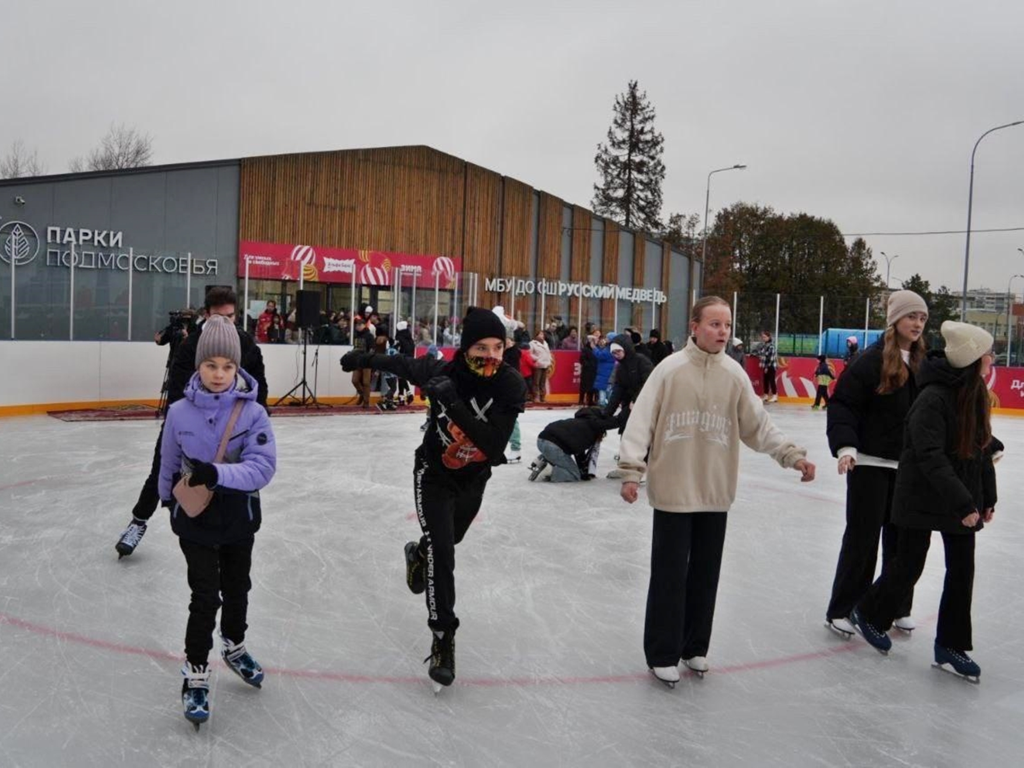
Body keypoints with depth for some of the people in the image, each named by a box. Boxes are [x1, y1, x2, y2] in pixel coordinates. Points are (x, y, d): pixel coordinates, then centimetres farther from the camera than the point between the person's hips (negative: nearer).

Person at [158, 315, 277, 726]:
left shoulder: (252, 413, -17)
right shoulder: (180, 413, -12)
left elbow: (262, 467, -26)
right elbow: (169, 463, 5)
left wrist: (217, 473, -40)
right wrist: (168, 499, 20)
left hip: (238, 519, 2)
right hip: (195, 520, -1)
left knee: (237, 589, 21)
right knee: (206, 597, -4)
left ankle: (234, 647, 47)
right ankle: (196, 674, 15)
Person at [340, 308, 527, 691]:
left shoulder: (511, 385, -28)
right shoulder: (442, 371, -26)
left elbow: (494, 443, -37)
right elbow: (404, 364, -4)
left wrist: (455, 405, -47)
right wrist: (365, 359, 7)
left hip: (474, 479, 3)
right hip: (434, 474, -3)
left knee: (448, 541, 28)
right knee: (441, 552, -16)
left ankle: (418, 553, 63)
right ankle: (443, 637, -4)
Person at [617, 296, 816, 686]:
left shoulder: (734, 374, 2)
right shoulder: (670, 369, -9)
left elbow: (758, 424, 6)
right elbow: (641, 420, -10)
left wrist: (792, 454, -4)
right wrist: (632, 469, -16)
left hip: (715, 492, 4)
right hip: (673, 490, -4)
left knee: (706, 575, 14)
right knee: (670, 576, 4)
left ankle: (695, 647, 31)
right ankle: (662, 653, 18)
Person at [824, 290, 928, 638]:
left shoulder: (924, 362, 7)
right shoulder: (872, 360, -11)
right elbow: (842, 404, -13)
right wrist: (845, 446, -25)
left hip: (908, 466, 5)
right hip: (870, 463, -5)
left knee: (901, 537, 13)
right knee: (862, 537, 1)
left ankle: (898, 607, 28)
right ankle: (840, 610, 13)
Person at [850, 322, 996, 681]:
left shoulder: (976, 396, 2)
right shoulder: (932, 399, -22)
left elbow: (983, 449, 11)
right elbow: (931, 459, -27)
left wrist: (987, 497, 13)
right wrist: (963, 503, -28)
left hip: (962, 499, 7)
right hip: (922, 499, -7)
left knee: (962, 570, 9)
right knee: (909, 566, 6)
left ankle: (951, 646, 22)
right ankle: (868, 614, 31)